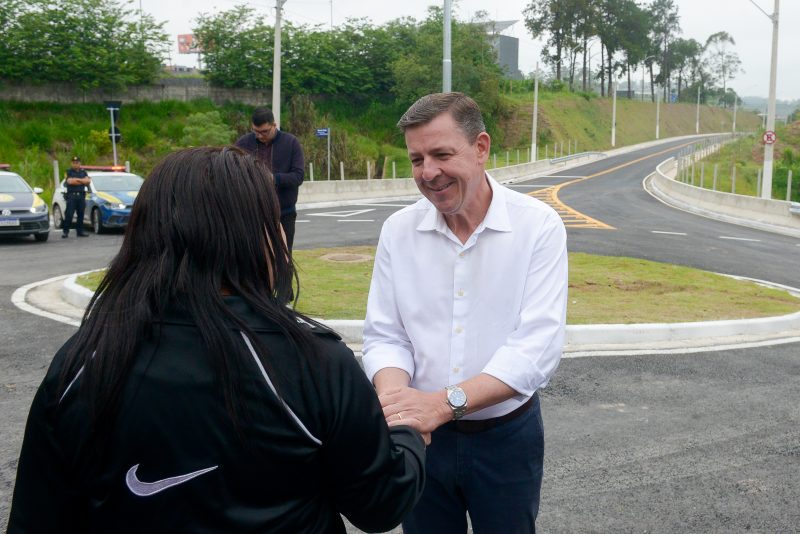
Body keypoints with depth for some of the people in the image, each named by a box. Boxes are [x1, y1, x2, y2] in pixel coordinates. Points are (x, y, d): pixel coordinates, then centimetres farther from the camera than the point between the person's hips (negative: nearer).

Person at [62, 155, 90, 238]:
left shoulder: (83, 172, 17)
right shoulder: (68, 172, 6)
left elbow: (88, 181, 2)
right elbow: (69, 181, -12)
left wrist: (77, 179, -8)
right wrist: (82, 181, -4)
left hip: (81, 196, 4)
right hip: (71, 195, -4)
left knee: (81, 214, 5)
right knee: (69, 215, -8)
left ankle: (80, 231, 11)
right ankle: (65, 231, -5)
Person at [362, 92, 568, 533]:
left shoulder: (538, 225, -12)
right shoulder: (398, 230, -3)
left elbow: (537, 344, -20)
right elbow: (384, 336, -3)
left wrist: (444, 402, -31)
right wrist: (394, 394, -25)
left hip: (507, 435, -2)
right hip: (421, 435, 2)